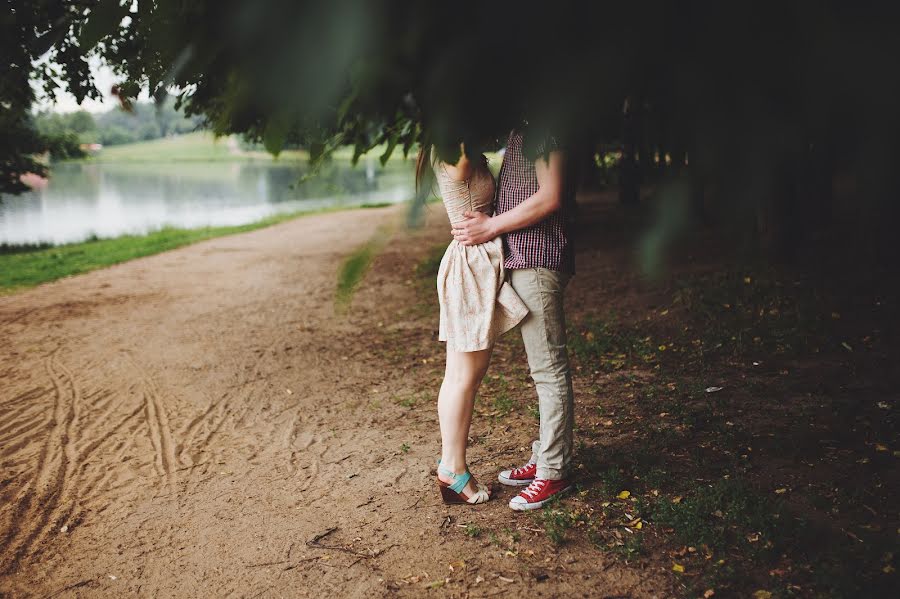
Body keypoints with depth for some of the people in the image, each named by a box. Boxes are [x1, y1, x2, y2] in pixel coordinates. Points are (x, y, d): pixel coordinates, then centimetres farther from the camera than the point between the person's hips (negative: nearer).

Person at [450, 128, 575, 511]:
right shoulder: (521, 129, 18)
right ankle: (544, 459, 26)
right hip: (522, 260, 11)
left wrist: (492, 226, -13)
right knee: (543, 366, 15)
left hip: (537, 260, -11)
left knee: (548, 367, -4)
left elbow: (551, 197, -20)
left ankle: (554, 471, 4)